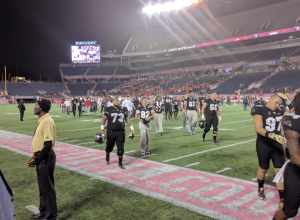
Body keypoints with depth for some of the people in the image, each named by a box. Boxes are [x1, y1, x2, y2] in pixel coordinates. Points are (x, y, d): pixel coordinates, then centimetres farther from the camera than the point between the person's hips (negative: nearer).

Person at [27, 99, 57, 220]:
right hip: (41, 157, 10)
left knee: (48, 187, 3)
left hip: (45, 158, -10)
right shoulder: (41, 120, 10)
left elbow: (48, 144, -24)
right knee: (42, 186, 20)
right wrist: (35, 156, 18)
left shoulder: (47, 121, -20)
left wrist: (36, 160, -19)